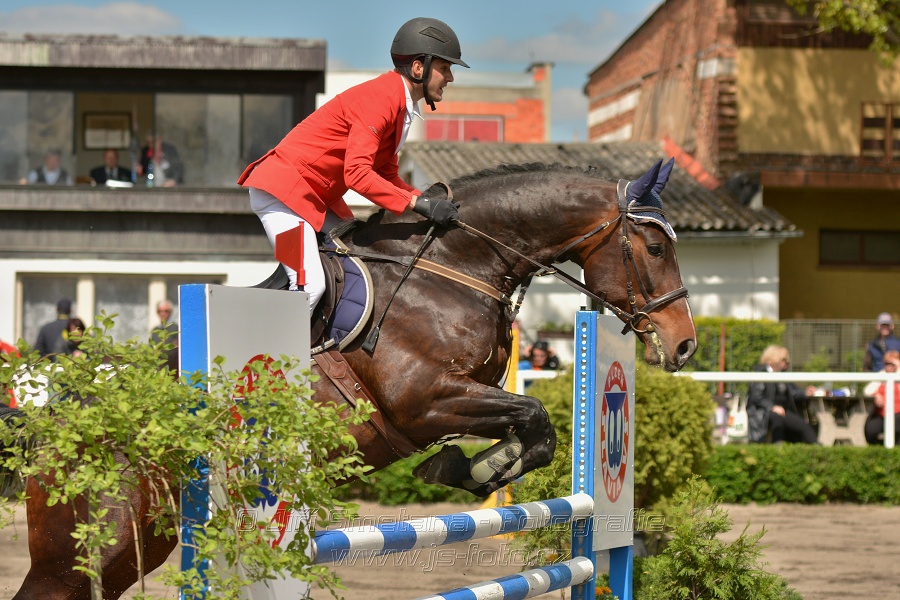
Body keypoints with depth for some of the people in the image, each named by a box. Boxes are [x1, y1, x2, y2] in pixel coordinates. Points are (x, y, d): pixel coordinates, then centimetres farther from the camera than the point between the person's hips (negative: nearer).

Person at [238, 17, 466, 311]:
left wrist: (428, 201, -2)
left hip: (318, 198, 11)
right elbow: (356, 174, -29)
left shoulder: (399, 103, 10)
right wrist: (417, 203, -27)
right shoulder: (377, 99, -22)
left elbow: (386, 175, 13)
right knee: (310, 286, -22)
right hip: (282, 190, -11)